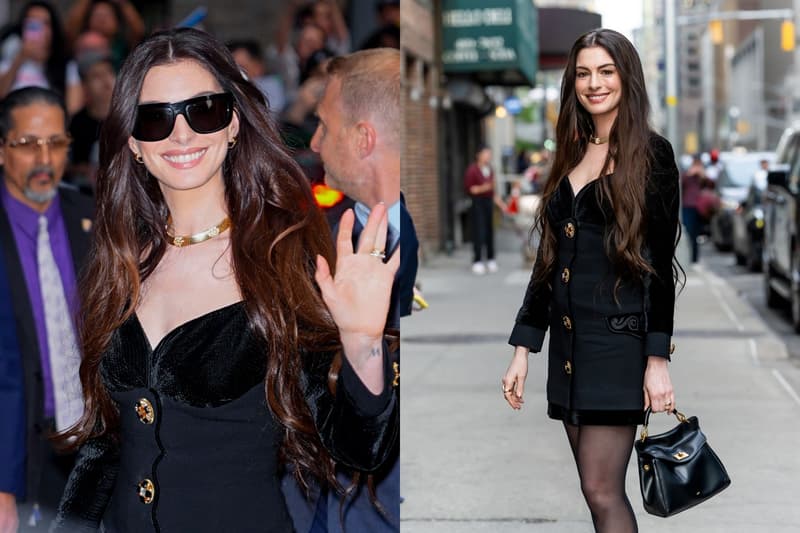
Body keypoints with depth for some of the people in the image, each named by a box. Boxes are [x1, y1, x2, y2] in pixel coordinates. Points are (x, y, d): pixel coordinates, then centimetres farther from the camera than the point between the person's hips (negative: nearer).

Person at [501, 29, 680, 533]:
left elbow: (660, 261, -8)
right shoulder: (571, 154, 14)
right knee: (603, 491, 9)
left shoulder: (651, 152, -4)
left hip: (619, 339, -6)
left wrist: (658, 359, -14)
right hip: (568, 341, 6)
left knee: (602, 491, -9)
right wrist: (523, 349, 11)